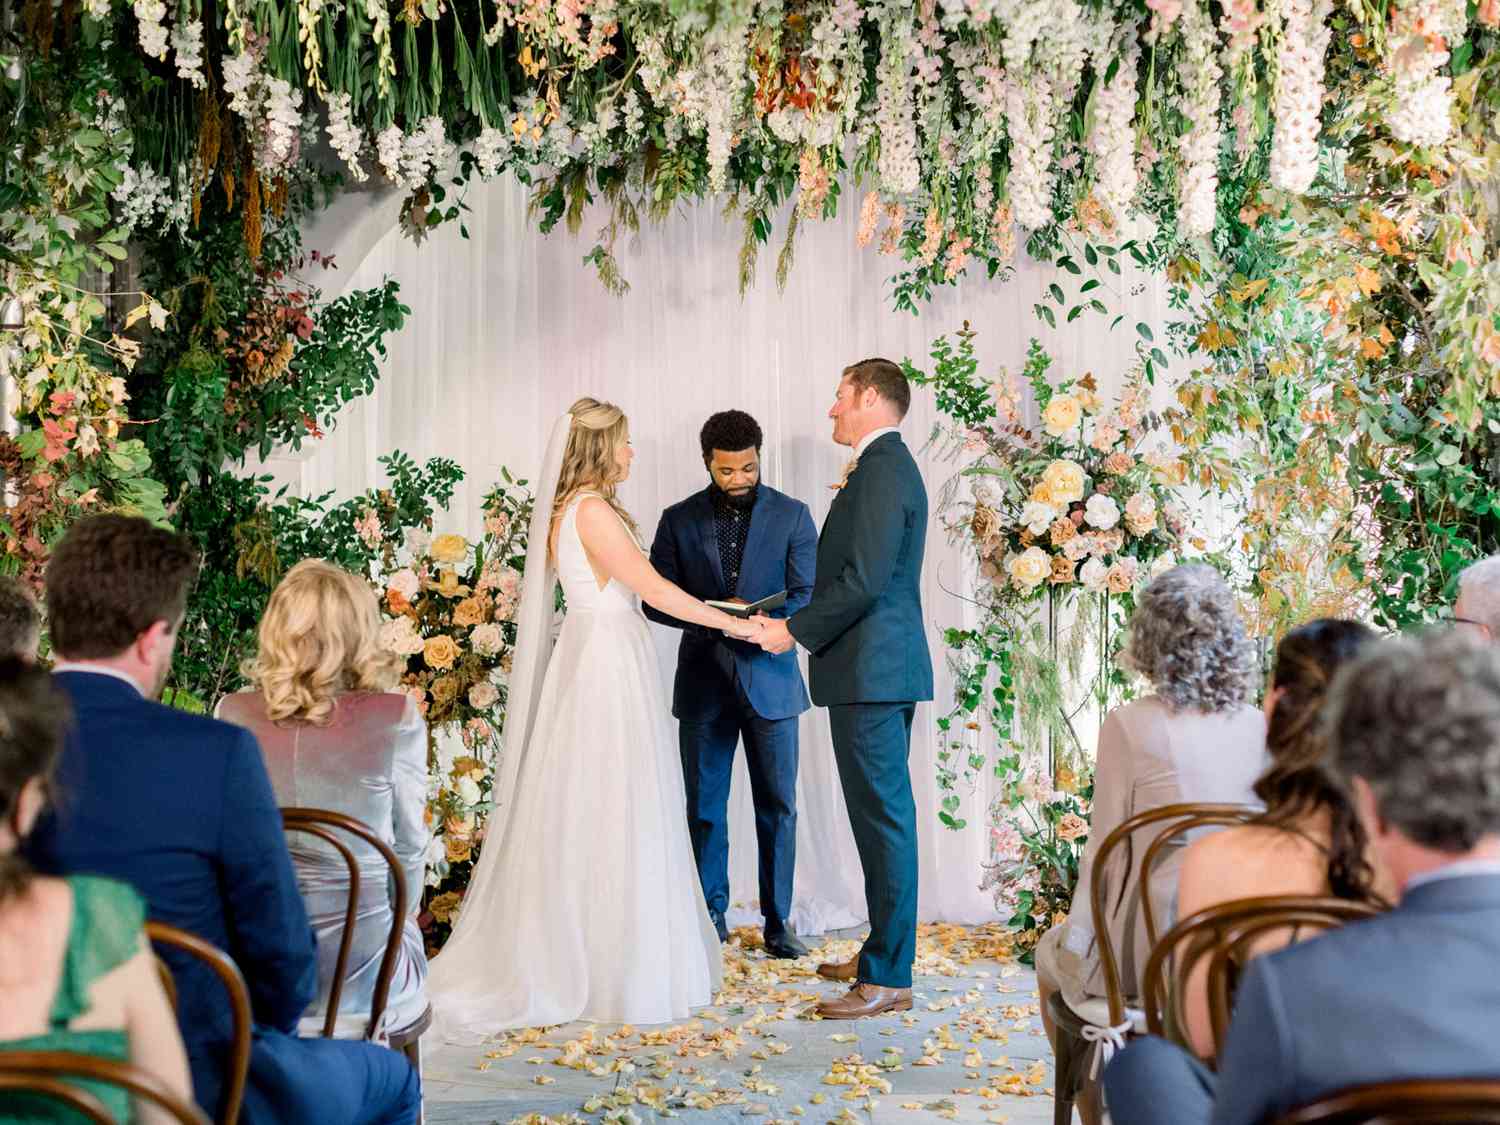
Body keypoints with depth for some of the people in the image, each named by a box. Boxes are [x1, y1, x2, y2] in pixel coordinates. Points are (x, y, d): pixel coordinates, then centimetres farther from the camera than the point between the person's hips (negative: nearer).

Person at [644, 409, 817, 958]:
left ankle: (778, 920, 10)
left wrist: (768, 622, -24)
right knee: (704, 806, 6)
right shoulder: (679, 519, 5)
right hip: (704, 681, 1)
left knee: (777, 806, 2)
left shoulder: (791, 516, 2)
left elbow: (807, 594, -2)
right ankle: (711, 917, 16)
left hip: (769, 679, -1)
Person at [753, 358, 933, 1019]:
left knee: (884, 820, -7)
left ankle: (888, 979, -4)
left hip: (871, 670, -11)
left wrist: (795, 630, -13)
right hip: (882, 669, 11)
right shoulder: (885, 466, 19)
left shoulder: (882, 469, -14)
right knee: (883, 817, 16)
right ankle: (885, 952, 25)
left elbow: (865, 579, -22)